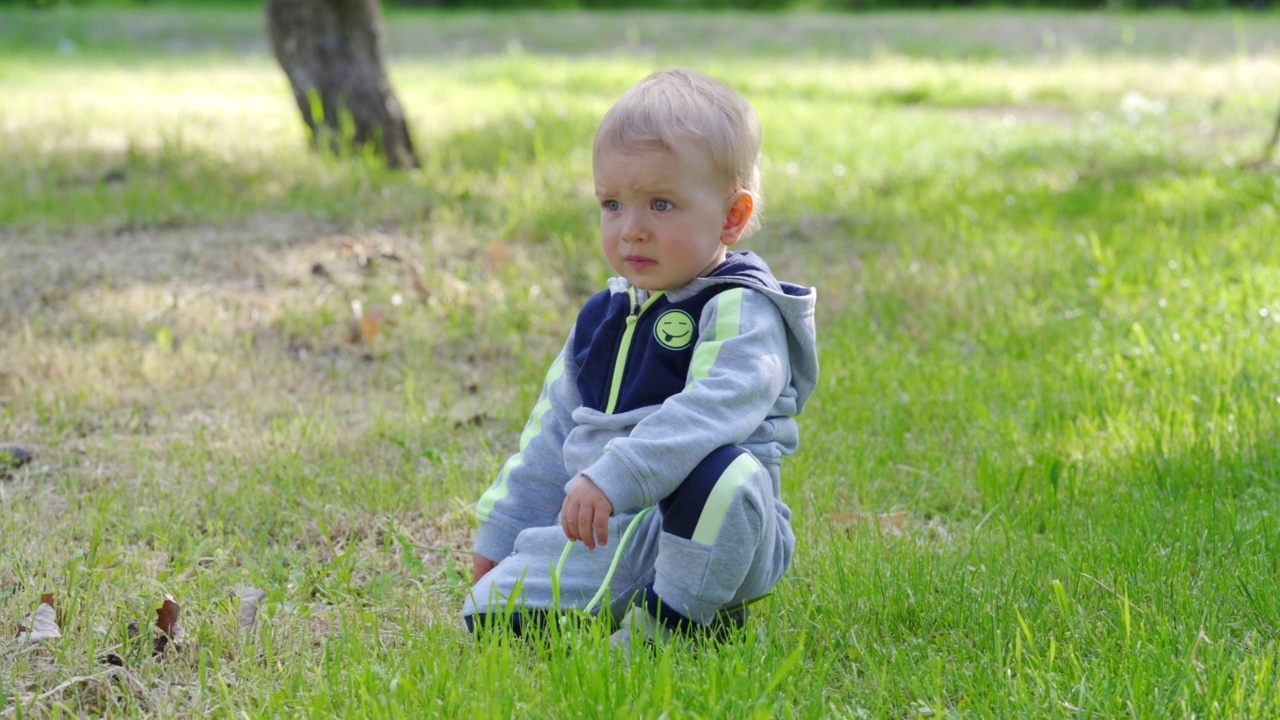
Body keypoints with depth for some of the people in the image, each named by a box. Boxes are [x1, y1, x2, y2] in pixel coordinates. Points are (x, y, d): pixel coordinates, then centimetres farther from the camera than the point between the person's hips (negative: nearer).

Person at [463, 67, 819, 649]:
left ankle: (674, 620, -17)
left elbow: (711, 410, -29)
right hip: (609, 536, 6)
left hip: (714, 534, -6)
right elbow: (552, 434, 24)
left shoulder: (739, 312, -10)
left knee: (721, 472, -38)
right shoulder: (602, 317, 16)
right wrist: (502, 536, 22)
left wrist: (613, 478, -39)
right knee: (492, 610, -8)